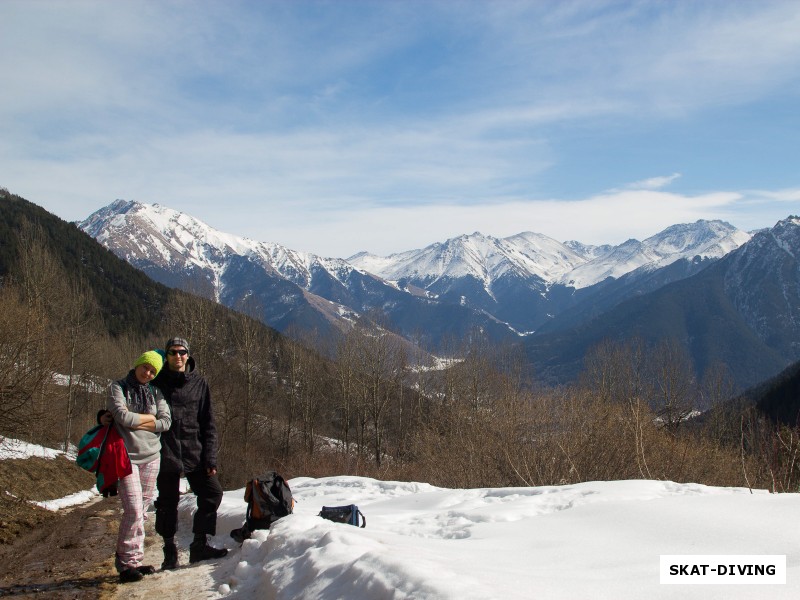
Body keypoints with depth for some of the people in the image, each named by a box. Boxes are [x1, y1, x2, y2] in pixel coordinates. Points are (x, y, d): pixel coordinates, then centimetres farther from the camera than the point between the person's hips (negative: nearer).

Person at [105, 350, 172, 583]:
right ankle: (127, 562, -3)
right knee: (134, 510, -13)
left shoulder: (155, 393, 12)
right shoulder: (118, 388, 2)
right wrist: (150, 418, -2)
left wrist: (133, 421, -8)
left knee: (142, 511, 5)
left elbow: (166, 422, -2)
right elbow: (123, 416, -14)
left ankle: (133, 559, 13)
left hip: (151, 457, 4)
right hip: (126, 456, -4)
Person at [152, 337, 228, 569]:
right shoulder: (157, 382, 0)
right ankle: (170, 551, 18)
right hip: (165, 452, -2)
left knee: (213, 493, -1)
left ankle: (199, 544, 12)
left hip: (194, 451, 2)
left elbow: (208, 423, 6)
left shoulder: (198, 382, 5)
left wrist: (210, 457, 0)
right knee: (167, 501, 4)